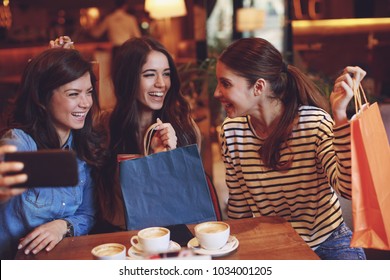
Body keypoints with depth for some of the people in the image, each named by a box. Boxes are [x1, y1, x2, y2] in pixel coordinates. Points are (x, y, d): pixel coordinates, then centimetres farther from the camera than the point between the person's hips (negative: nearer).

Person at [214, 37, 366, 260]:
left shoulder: (315, 122, -15)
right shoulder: (231, 131, -6)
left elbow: (349, 188, -28)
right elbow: (238, 206, 4)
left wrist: (340, 114, -32)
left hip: (327, 243, -1)